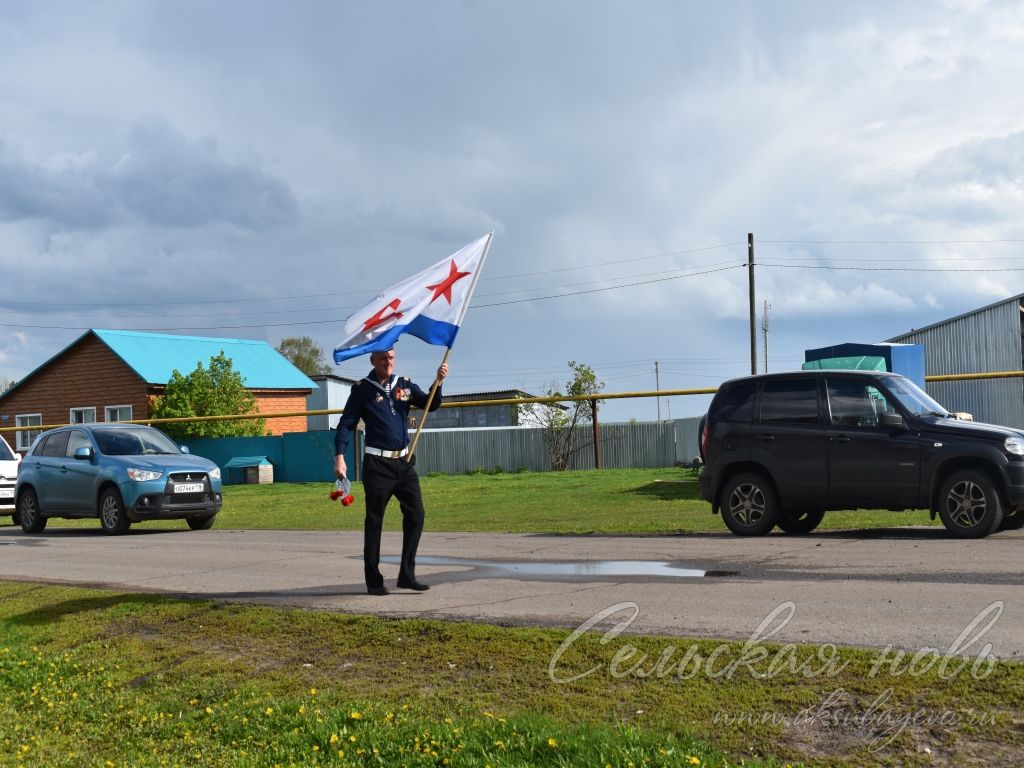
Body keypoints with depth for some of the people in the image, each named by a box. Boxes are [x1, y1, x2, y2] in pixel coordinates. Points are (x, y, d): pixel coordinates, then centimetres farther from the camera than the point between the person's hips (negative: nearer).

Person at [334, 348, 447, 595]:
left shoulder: (404, 384, 10)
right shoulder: (362, 389, -2)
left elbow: (430, 405, 2)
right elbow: (346, 424, -3)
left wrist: (438, 382, -15)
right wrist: (339, 457, -14)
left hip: (404, 462, 5)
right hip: (378, 464, -4)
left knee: (415, 514, 0)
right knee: (374, 521, 2)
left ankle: (407, 575, 9)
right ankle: (374, 581, 10)